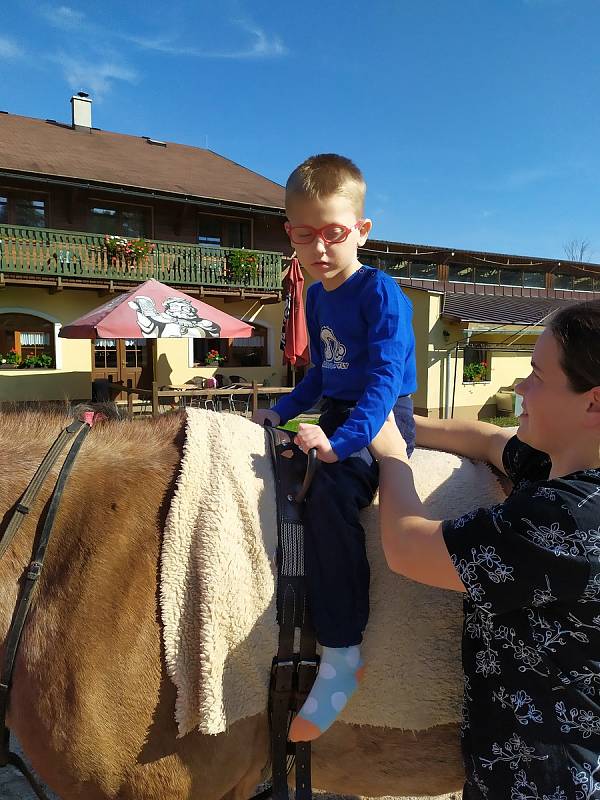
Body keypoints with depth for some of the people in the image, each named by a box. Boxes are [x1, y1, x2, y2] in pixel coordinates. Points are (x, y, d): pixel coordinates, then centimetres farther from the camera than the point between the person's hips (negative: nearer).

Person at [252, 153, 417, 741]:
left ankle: (342, 655, -23)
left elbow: (385, 378, -21)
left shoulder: (381, 293, -12)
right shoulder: (315, 298, 13)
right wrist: (281, 412, 12)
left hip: (381, 421, -9)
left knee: (329, 494, -35)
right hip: (335, 419, 9)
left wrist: (342, 441, -33)